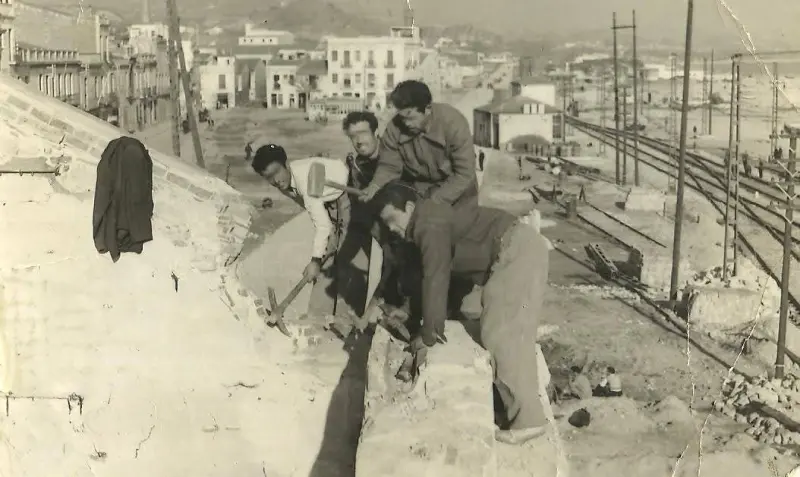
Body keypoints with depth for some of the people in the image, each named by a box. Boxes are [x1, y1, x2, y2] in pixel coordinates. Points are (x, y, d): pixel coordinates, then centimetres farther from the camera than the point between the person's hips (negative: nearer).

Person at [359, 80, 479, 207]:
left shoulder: (453, 123, -29)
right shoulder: (394, 127, -19)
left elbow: (464, 174, -28)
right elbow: (389, 166, -10)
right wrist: (375, 185, -32)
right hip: (419, 195, 2)